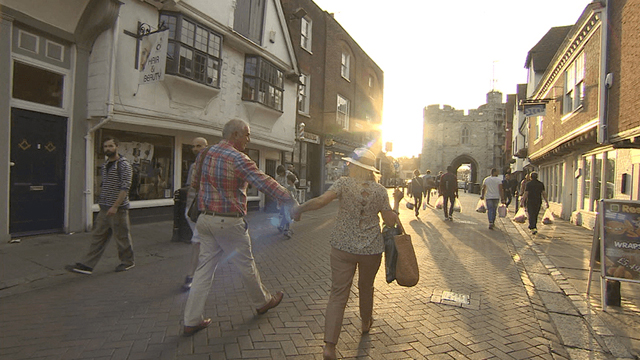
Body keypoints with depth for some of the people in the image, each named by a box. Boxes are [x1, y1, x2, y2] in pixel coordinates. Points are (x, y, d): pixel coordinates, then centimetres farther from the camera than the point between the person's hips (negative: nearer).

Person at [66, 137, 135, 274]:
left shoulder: (124, 164, -11)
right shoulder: (105, 165, 15)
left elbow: (125, 187, -18)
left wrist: (115, 206, -22)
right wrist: (102, 202, 20)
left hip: (118, 209, -8)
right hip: (104, 209, 8)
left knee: (122, 237, 4)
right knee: (98, 237, 8)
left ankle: (128, 261, 20)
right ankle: (87, 265, 12)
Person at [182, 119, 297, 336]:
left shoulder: (204, 155, 6)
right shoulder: (237, 159, -17)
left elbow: (195, 184, 17)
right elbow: (265, 183, -21)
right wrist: (291, 201, -17)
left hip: (205, 219, 7)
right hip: (229, 223, -7)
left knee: (204, 268, 12)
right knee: (246, 266, 11)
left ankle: (192, 321, 18)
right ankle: (263, 302, 33)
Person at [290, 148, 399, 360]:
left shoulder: (344, 184, -8)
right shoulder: (380, 191, -2)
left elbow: (321, 201, -20)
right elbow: (391, 222, 0)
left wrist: (299, 209, -8)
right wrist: (396, 202, 15)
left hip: (343, 247, -2)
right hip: (371, 249, 2)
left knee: (338, 294, 4)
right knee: (366, 288, 25)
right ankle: (366, 324, 49)